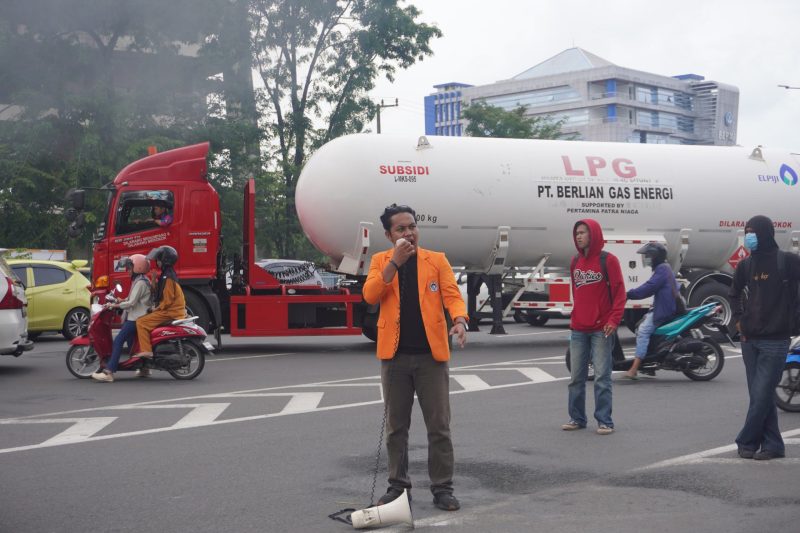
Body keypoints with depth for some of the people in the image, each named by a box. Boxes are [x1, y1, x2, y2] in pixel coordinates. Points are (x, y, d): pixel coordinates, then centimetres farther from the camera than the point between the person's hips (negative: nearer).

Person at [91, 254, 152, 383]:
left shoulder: (140, 282, -15)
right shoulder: (140, 280, 17)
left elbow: (132, 302, -21)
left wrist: (115, 305, -14)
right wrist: (123, 301, 14)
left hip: (136, 318, -11)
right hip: (134, 316, 11)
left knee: (118, 340, -19)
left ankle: (108, 372, -27)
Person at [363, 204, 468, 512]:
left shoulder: (437, 260, 5)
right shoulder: (381, 261, 6)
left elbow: (451, 295, -3)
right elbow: (370, 295, -10)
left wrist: (459, 320, -24)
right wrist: (395, 261, -17)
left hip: (431, 355, -1)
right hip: (394, 356, 1)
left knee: (439, 426, 2)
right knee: (396, 426, 9)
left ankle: (442, 488, 11)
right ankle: (398, 485, 20)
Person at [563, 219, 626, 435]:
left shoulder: (608, 260, -5)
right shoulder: (575, 262, 12)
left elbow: (619, 291, -7)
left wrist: (614, 320, -15)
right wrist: (575, 317, 15)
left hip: (601, 329, -6)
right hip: (578, 330, 6)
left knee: (602, 377, -5)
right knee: (576, 377, 7)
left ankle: (604, 421, -1)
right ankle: (577, 418, 16)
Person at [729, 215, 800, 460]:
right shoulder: (746, 264, 9)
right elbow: (735, 293, 26)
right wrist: (738, 319, 14)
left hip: (775, 341, -6)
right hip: (750, 340, 6)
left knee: (761, 396, -6)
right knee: (760, 396, 8)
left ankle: (746, 442, 5)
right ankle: (773, 444, 15)